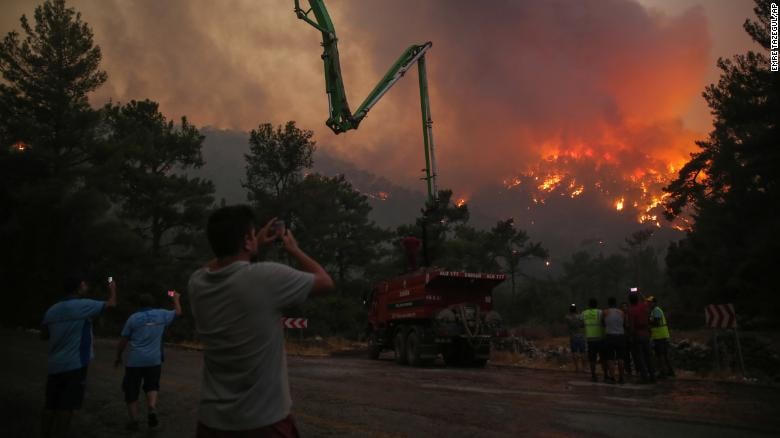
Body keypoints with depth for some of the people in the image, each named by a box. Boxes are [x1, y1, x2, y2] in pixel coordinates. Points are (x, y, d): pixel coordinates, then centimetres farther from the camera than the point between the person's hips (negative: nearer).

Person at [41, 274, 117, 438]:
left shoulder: (52, 310, 6)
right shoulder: (83, 305, -11)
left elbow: (44, 336, 16)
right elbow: (111, 303, 1)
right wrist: (112, 289, 19)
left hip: (55, 365, 6)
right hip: (75, 365, -6)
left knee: (51, 405, 13)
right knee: (66, 407, -1)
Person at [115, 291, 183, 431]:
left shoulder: (133, 318, 0)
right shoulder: (161, 314, 2)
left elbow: (123, 340, 3)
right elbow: (178, 312, 21)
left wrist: (118, 358, 16)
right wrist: (176, 298, 37)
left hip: (135, 360, -1)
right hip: (154, 360, 1)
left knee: (131, 390, 11)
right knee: (152, 386, 16)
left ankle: (134, 420, 13)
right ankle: (152, 409, -10)